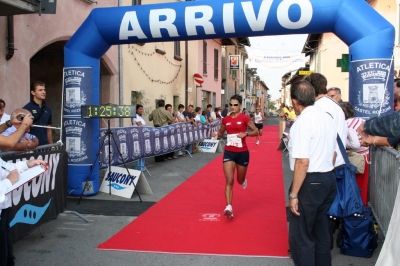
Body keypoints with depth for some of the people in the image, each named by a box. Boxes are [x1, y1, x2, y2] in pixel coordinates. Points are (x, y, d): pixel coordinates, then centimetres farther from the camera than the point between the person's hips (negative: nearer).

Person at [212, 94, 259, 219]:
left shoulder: (244, 118, -7)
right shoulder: (225, 119, 2)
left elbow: (256, 131, -5)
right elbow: (221, 132, 17)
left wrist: (245, 133, -23)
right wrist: (217, 134, -7)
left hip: (242, 152, -1)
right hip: (229, 152, 1)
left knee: (240, 180, 18)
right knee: (229, 181, -11)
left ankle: (243, 180, 57)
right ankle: (229, 207, -12)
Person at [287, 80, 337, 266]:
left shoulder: (302, 122, -17)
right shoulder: (328, 118, 9)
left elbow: (303, 162, -23)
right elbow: (333, 153, 16)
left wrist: (293, 194, -18)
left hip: (311, 182, -9)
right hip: (329, 180, 9)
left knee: (300, 235, 2)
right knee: (321, 232, 20)